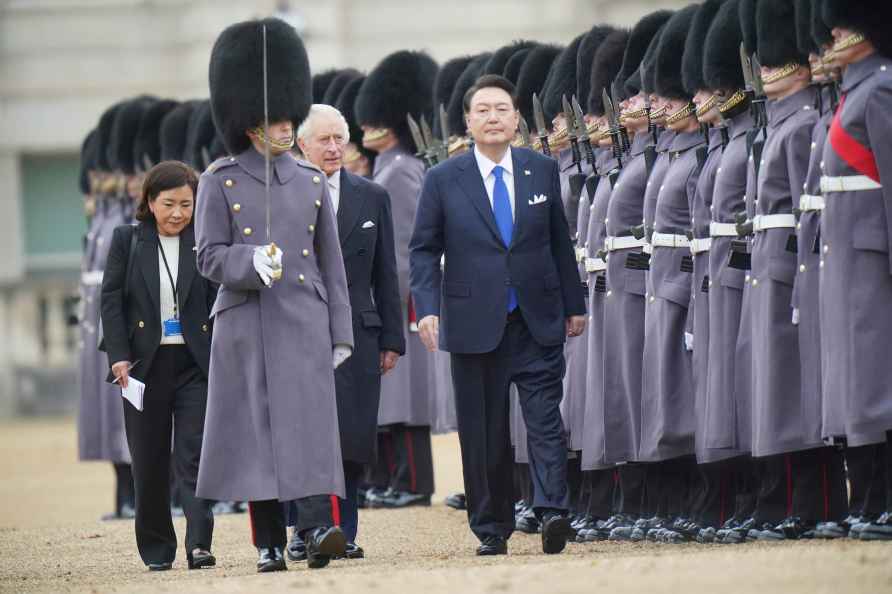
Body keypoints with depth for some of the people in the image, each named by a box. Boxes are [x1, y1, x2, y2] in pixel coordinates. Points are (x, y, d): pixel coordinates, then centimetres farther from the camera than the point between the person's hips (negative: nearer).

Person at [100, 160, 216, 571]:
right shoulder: (127, 240, 5)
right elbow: (111, 300, 3)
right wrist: (119, 356, -7)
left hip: (195, 364, -1)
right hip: (144, 365, 1)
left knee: (196, 457, -9)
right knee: (149, 462, 7)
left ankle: (199, 544, -15)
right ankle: (156, 549, 17)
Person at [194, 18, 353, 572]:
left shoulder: (311, 181, 10)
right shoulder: (221, 181, 2)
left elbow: (332, 263, 13)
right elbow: (210, 256, -2)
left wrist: (341, 334, 9)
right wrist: (252, 262, -22)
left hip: (305, 323, 1)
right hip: (248, 325, -1)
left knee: (311, 424, -12)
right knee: (257, 432, 1)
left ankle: (319, 529, -22)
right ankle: (270, 545, 8)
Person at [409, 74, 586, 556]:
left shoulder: (543, 172, 6)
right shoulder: (443, 181, 1)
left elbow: (560, 242, 13)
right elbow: (423, 250, 2)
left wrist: (573, 304, 14)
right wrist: (427, 308, -11)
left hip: (537, 321, 1)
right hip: (475, 325, -1)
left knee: (545, 416, -12)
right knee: (483, 431, 3)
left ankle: (552, 510, -20)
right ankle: (492, 529, 9)